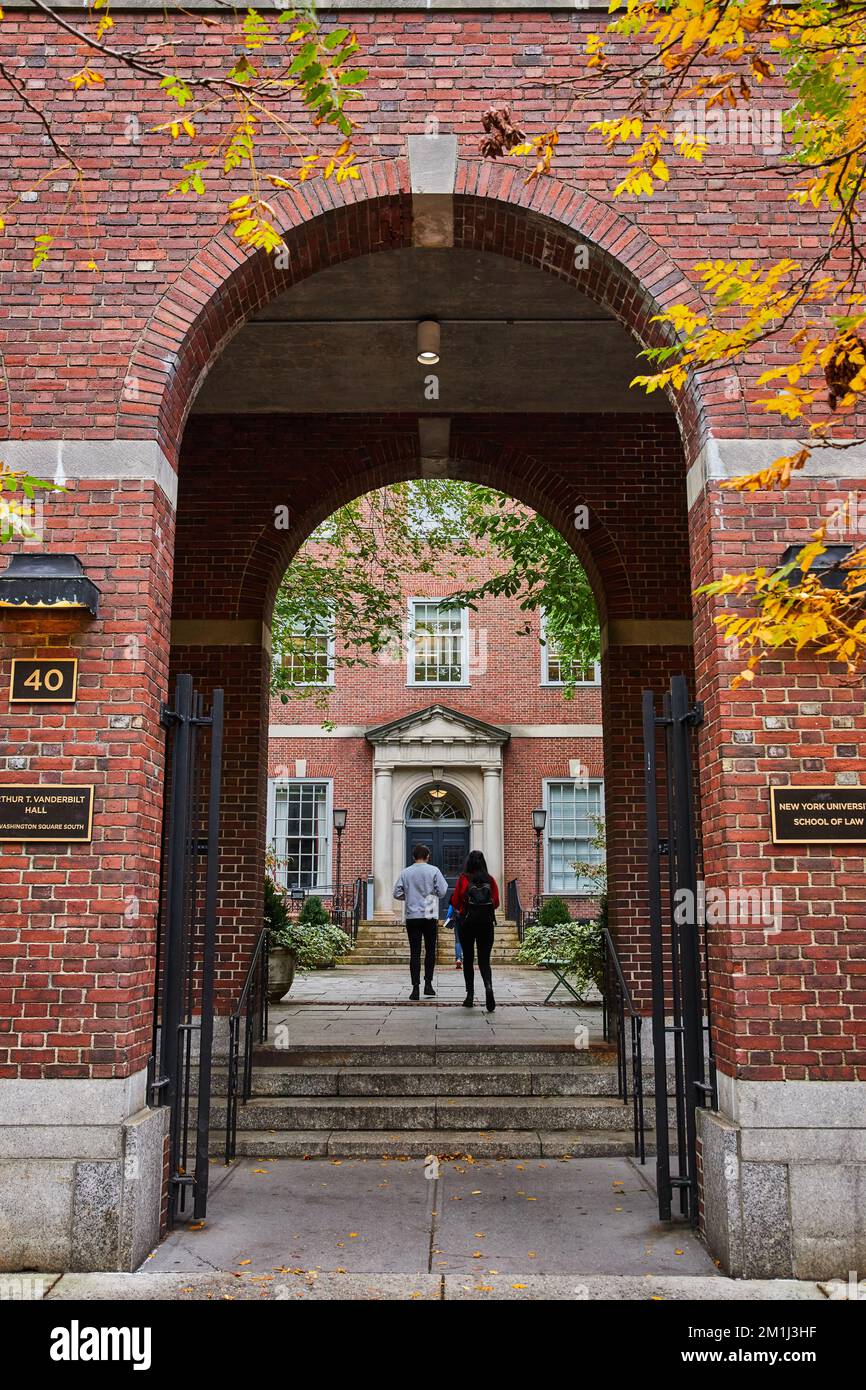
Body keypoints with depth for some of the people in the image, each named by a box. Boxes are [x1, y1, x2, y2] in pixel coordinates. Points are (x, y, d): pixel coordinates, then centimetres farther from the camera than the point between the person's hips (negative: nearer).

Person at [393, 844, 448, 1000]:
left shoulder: (406, 872, 3)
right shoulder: (433, 870, -3)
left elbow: (397, 893, 2)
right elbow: (442, 892, -6)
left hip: (412, 916, 1)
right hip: (430, 916, -1)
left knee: (414, 952, 2)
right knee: (430, 950, 11)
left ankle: (416, 988, -2)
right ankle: (428, 984, 10)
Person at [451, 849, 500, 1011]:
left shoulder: (463, 879, -4)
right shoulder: (490, 880, 0)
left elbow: (455, 901, -2)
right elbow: (496, 902, 2)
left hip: (467, 922, -1)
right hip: (487, 922, 1)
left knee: (468, 959, 12)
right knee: (484, 960, 5)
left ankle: (470, 995, 12)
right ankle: (488, 987, -22)